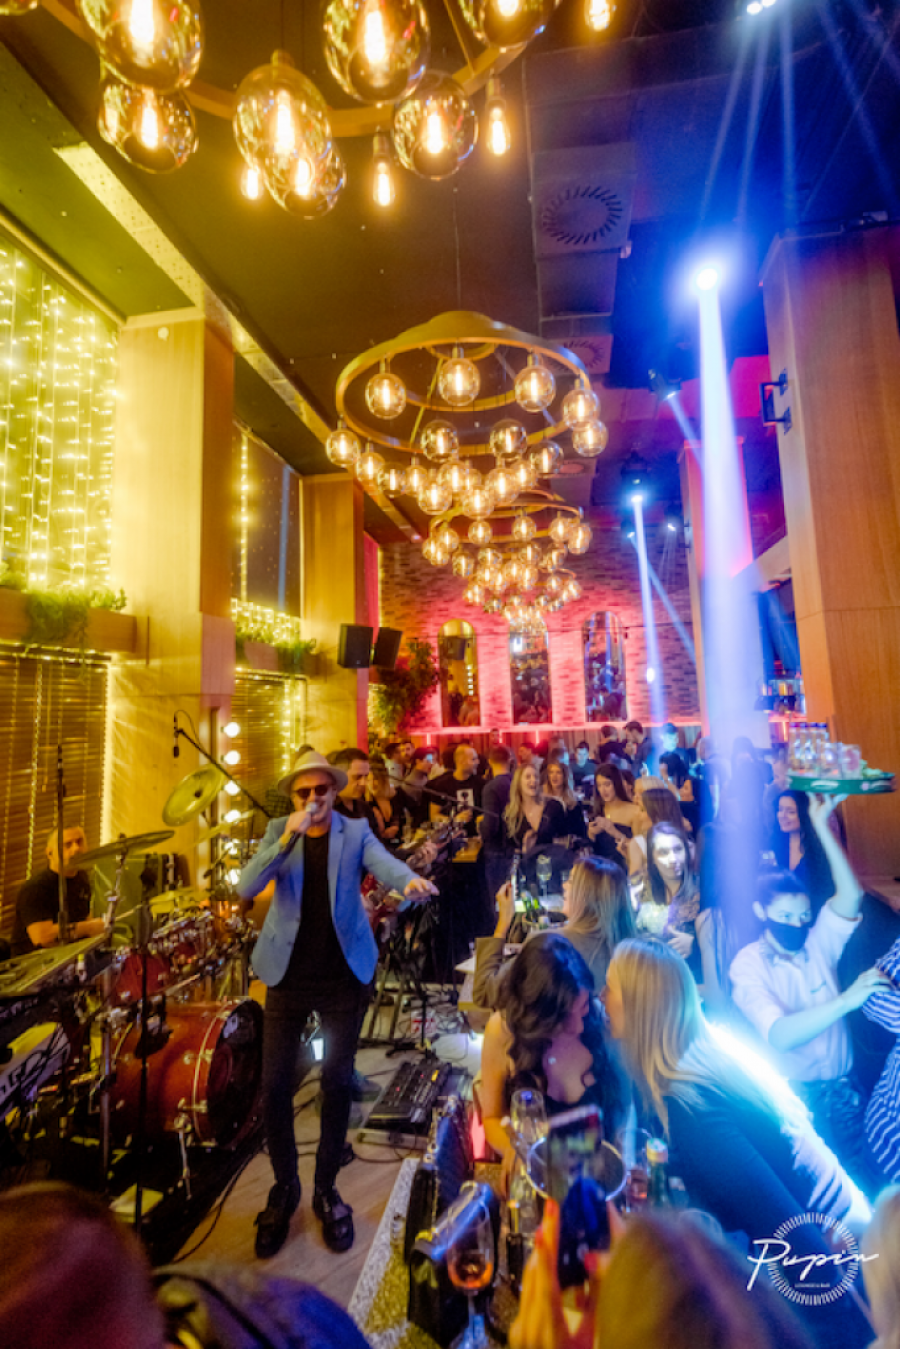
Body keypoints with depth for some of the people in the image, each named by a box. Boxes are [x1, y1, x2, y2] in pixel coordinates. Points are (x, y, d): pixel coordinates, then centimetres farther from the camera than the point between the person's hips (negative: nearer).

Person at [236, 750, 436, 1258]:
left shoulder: (356, 831, -5)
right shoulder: (278, 832, -1)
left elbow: (384, 862, -22)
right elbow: (246, 887, -14)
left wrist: (410, 879, -46)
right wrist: (288, 838, -28)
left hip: (344, 977, -1)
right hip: (288, 976, 1)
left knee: (338, 1083, 9)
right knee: (274, 1086, 7)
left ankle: (327, 1189, 34)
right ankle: (285, 1188, 34)